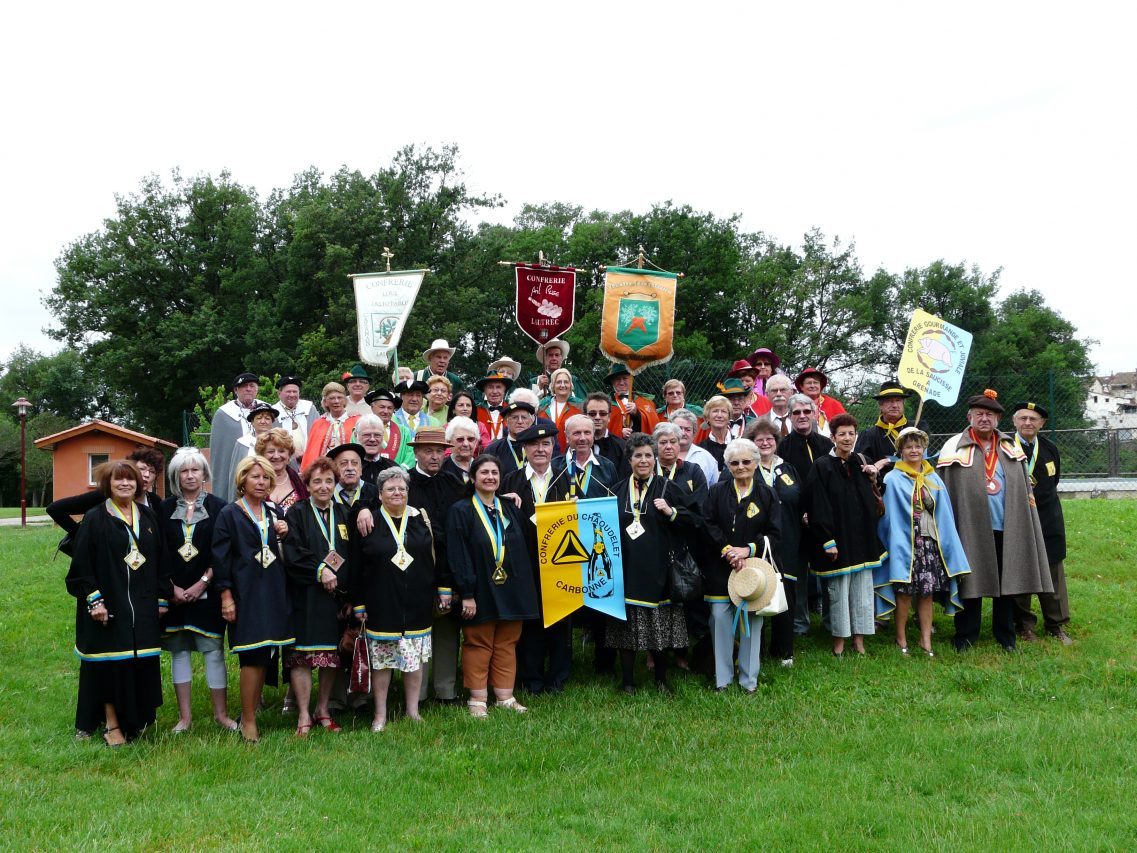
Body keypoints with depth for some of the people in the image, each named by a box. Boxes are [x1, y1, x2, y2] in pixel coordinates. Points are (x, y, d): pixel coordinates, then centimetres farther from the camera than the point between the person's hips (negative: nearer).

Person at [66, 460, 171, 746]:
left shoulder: (149, 517, 10)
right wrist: (94, 600, -14)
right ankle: (112, 724, 8)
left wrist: (162, 598, 7)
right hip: (108, 605, -4)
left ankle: (138, 719, 19)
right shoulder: (95, 519, -4)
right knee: (110, 665, -1)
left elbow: (160, 561, 12)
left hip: (143, 606, 4)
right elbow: (81, 565, -7)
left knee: (143, 663, 6)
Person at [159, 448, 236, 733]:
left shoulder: (218, 507, 1)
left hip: (207, 591, -2)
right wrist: (172, 588, -5)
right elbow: (159, 553, 4)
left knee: (213, 650, -3)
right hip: (174, 593, 2)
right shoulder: (165, 509, 7)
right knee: (178, 651, 5)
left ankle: (221, 713, 6)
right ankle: (185, 715, 13)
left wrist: (202, 583, -9)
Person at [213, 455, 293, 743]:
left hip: (273, 593, 5)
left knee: (265, 656, 5)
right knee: (253, 656, -8)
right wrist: (226, 597, -12)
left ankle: (252, 711, 17)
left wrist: (285, 535, 0)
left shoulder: (274, 513, 15)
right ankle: (248, 721, 0)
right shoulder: (229, 514, -1)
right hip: (245, 594, -5)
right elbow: (221, 557, -6)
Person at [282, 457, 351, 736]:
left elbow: (352, 557, 12)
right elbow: (292, 554, -9)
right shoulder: (296, 514, 2)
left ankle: (323, 710, 17)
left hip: (337, 596, 4)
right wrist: (320, 571, -15)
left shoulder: (343, 515, 14)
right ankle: (303, 716, 0)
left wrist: (347, 590, 1)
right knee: (302, 656, -6)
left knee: (333, 656, 5)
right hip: (305, 597, -4)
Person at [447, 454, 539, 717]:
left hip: (510, 591, 5)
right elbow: (458, 556, -10)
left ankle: (505, 697, 17)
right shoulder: (461, 511, -5)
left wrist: (524, 590, 7)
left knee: (506, 645, 9)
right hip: (480, 592, -4)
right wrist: (466, 594, -16)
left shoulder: (510, 509, 11)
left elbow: (521, 550, 13)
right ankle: (477, 700, 11)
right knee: (478, 646, 3)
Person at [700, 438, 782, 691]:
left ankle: (749, 679, 15)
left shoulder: (767, 494, 3)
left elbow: (774, 534, -1)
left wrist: (749, 549, -13)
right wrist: (726, 549, -13)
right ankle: (722, 677, 10)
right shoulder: (716, 492, 4)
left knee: (751, 620, 2)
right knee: (720, 618, -2)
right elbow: (708, 525, -2)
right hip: (720, 568, 0)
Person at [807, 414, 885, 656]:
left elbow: (871, 502, 18)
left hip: (862, 538, 5)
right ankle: (839, 639, 12)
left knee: (862, 588, 6)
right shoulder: (822, 467, -6)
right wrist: (828, 541, -16)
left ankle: (859, 637, 15)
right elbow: (819, 507, -11)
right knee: (839, 590, 0)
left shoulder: (860, 464, 11)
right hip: (838, 538, -5)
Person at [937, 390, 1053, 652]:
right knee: (971, 582, 3)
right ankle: (966, 636, 14)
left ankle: (1005, 636, 22)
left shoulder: (1011, 448, 10)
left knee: (1007, 581, 10)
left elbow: (1025, 490, 14)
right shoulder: (954, 448, -1)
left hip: (1006, 528, 4)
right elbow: (944, 492, -2)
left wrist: (1023, 526, 9)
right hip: (971, 529, -3)